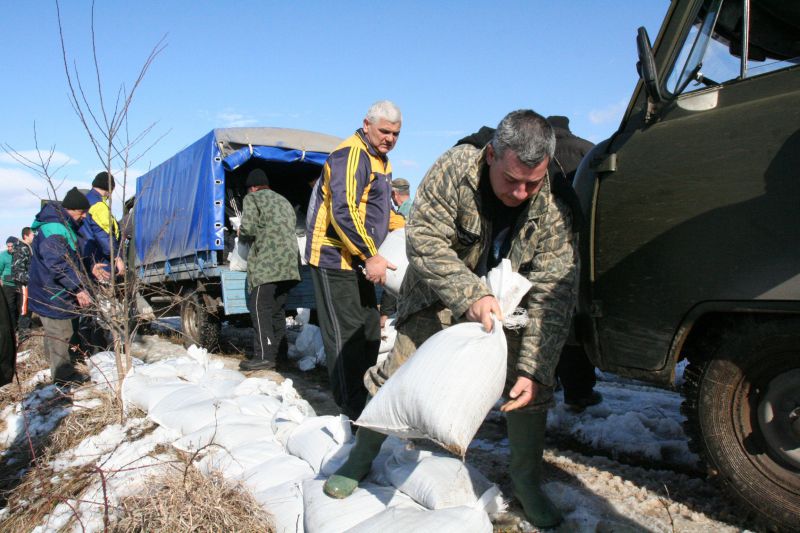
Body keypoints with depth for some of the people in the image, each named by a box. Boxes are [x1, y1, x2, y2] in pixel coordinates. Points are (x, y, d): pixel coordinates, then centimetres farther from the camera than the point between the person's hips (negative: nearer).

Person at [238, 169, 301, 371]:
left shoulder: (252, 198, 5)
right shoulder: (283, 201, 28)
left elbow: (248, 229, -7)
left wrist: (241, 234, 16)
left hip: (267, 262, -8)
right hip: (289, 261, 8)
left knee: (260, 308, -8)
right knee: (277, 308, 13)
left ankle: (264, 356, -12)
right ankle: (279, 352, 17)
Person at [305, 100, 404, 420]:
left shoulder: (381, 162, 18)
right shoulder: (350, 155, -15)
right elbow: (343, 212, -26)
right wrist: (371, 256, -25)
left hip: (358, 261, 10)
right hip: (333, 258, -10)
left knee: (369, 331, 13)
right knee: (346, 336, -6)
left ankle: (364, 402, 26)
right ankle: (354, 414, 2)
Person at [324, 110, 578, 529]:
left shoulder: (552, 209, -25)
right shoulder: (455, 169, -29)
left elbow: (553, 294, -27)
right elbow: (424, 240, -28)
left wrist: (533, 368, -35)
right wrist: (469, 294, -40)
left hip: (507, 305, 2)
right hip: (438, 297, -1)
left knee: (530, 388, -8)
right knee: (397, 376, -3)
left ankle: (526, 482, 15)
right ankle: (360, 459, 20)